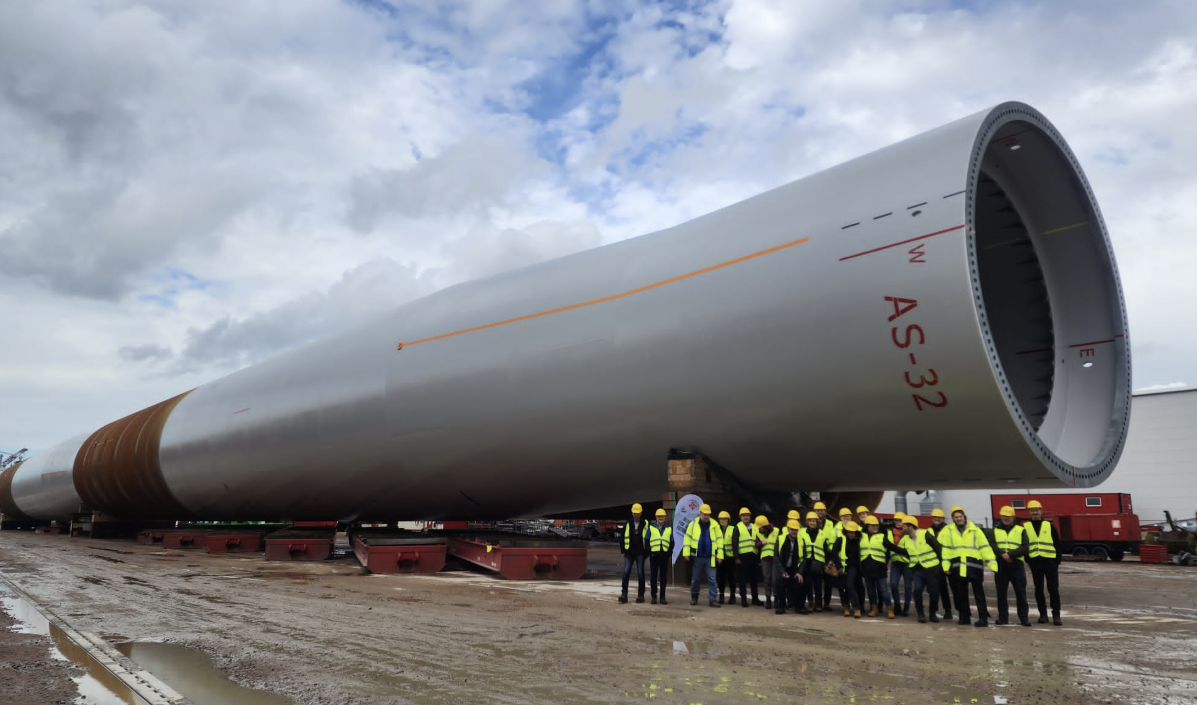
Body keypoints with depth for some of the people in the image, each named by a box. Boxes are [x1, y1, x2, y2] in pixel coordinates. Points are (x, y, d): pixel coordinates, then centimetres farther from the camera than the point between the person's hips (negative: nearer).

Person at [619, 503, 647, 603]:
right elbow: (623, 538, 10)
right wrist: (623, 551, 6)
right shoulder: (627, 524, 6)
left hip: (640, 553, -1)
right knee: (626, 572, -6)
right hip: (629, 553, 1)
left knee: (640, 574, 3)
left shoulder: (645, 524, 1)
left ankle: (641, 595, 11)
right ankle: (624, 594, -3)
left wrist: (646, 552, 1)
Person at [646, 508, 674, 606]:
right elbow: (646, 540, 5)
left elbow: (672, 542, 11)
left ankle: (662, 597, 12)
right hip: (654, 555, -1)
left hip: (664, 555, 1)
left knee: (663, 577, 5)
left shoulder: (669, 528, 11)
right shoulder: (651, 527, 7)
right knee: (653, 576, 2)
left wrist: (669, 553, -1)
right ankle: (654, 597, 9)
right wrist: (649, 552, -6)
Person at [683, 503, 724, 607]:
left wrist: (719, 555, -1)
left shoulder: (714, 525, 2)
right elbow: (687, 538, 3)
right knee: (695, 579, 10)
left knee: (712, 579, 0)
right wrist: (686, 553, -2)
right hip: (697, 557, 0)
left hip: (710, 558, 0)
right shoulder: (693, 524, 1)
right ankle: (694, 597, 26)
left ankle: (712, 600, 6)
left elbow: (719, 540, 3)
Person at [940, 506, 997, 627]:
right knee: (961, 594, 11)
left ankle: (983, 618, 7)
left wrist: (992, 564, -7)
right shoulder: (949, 531, 6)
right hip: (958, 568, 2)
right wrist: (945, 566, -1)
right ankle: (964, 617, 23)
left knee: (979, 594, 2)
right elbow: (945, 549, 6)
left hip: (975, 567, -2)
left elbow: (985, 548, -1)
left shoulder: (975, 530, 3)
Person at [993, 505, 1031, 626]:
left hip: (1017, 566, -1)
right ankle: (1003, 617, 13)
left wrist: (1010, 554, -16)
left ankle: (1024, 617, 9)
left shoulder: (1020, 530, 7)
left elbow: (1025, 548, -5)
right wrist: (1002, 554, -19)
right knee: (1001, 593, 5)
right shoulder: (995, 531, 11)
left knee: (1021, 593, 1)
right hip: (1000, 566, 1)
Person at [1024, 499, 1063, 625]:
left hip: (1050, 561, -1)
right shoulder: (1025, 527, 6)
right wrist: (1027, 559, 0)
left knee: (1053, 589, -2)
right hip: (1035, 562, 1)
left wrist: (1057, 560, -1)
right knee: (1038, 590, 7)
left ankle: (1056, 615, 4)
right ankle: (1043, 614, 16)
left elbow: (1057, 544, 5)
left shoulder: (1049, 526, 5)